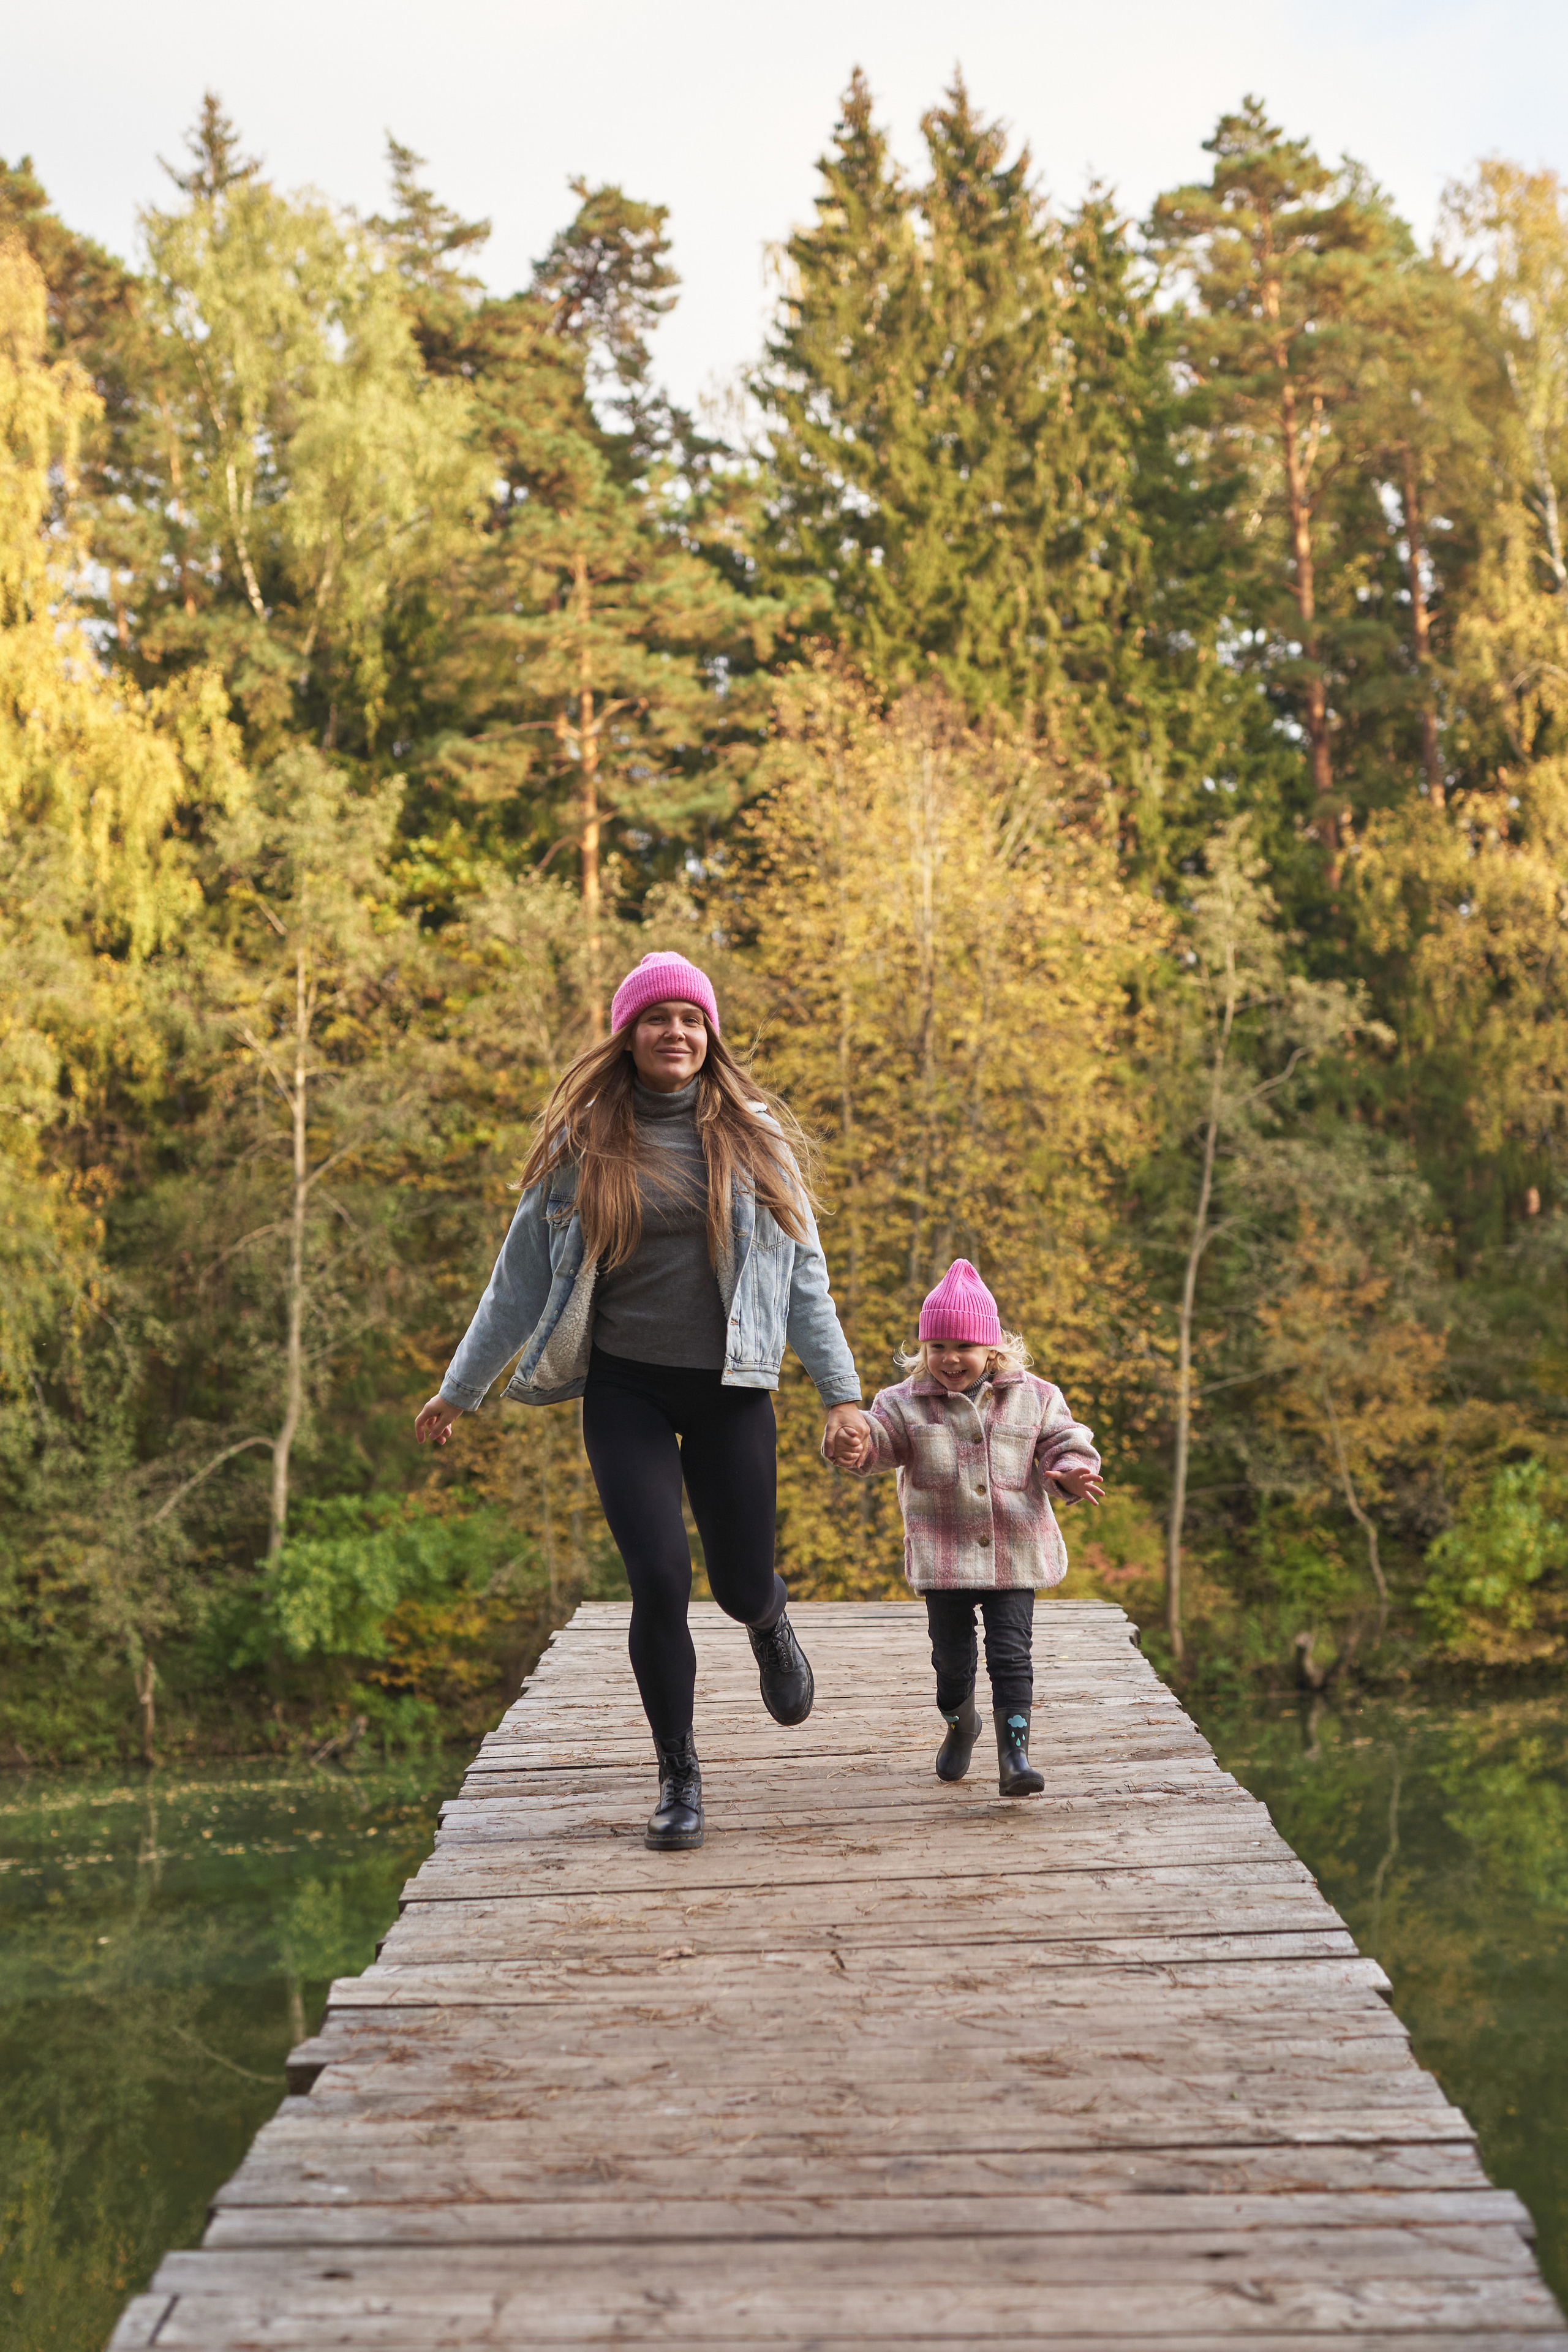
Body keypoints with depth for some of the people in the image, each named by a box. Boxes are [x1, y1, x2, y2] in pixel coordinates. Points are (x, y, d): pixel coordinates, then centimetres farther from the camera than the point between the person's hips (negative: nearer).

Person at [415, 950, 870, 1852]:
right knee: (661, 1578, -10)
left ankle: (772, 1620, 45)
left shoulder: (753, 1137, 5)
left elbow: (803, 1271, 8)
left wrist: (842, 1391, 3)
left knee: (740, 1585, 4)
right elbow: (522, 1272, 11)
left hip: (730, 1388, 1)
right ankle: (679, 1775, 10)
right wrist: (462, 1389, 15)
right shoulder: (582, 1144, 3)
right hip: (626, 1388, 0)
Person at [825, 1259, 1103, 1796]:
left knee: (1011, 1653, -7)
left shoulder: (1034, 1398, 1)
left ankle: (1015, 1752, -2)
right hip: (943, 1556, 1)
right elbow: (876, 1438, -13)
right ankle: (960, 1724, 39)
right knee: (952, 1654, 11)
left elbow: (1066, 1445, 5)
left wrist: (1072, 1475, -18)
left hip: (1015, 1555, 0)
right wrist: (850, 1446, -37)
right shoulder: (904, 1403, -2)